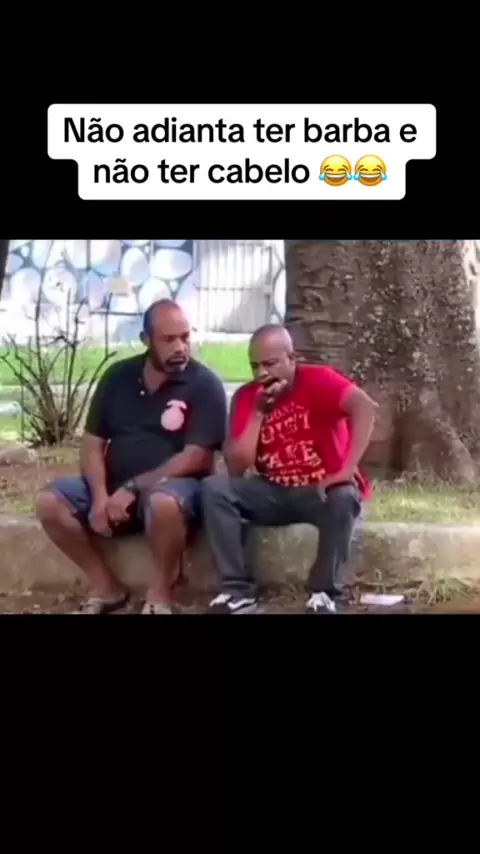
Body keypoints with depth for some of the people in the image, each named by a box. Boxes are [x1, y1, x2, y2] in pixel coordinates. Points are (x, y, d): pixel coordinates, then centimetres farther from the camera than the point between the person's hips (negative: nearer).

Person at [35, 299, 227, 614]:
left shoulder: (204, 384, -8)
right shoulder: (117, 376, 6)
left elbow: (195, 457, -15)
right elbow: (93, 443, 5)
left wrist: (133, 488, -22)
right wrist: (101, 495, -14)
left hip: (172, 486, -5)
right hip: (115, 487, 5)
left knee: (164, 502, -40)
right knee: (50, 501, -16)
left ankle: (160, 593, -13)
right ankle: (107, 586, -2)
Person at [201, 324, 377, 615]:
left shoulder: (318, 380, -14)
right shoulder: (245, 396, -3)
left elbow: (366, 406, -33)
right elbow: (236, 468, -10)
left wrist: (347, 470, -40)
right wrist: (258, 412, -17)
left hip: (322, 491, -4)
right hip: (274, 492, 4)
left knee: (344, 497, -37)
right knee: (214, 487, -17)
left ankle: (324, 593, -17)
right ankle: (239, 590, -16)